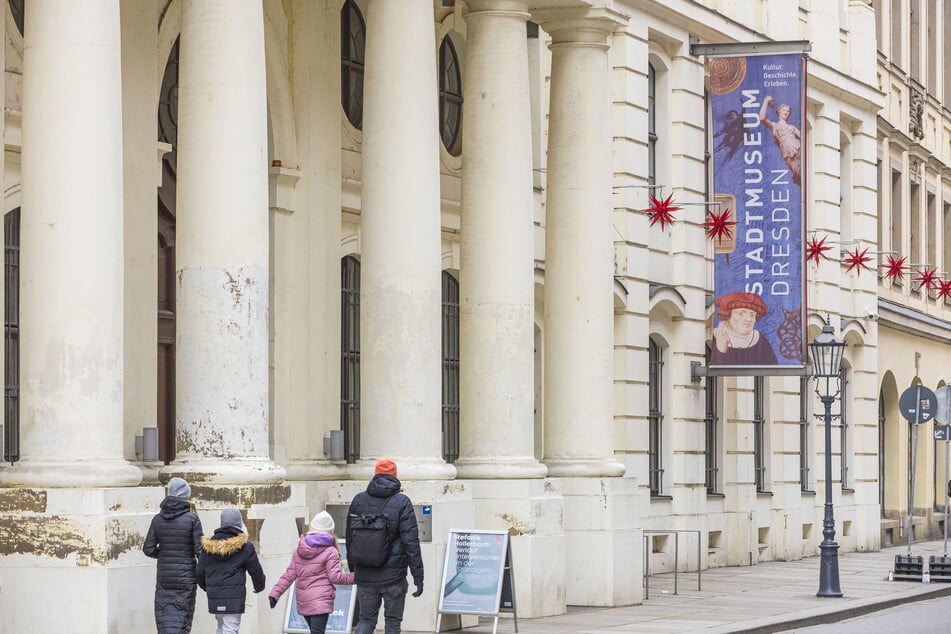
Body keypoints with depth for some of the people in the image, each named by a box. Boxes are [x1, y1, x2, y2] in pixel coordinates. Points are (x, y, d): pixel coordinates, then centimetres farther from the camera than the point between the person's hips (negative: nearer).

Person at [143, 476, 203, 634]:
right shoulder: (192, 519, -9)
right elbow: (200, 550, -10)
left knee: (164, 620, 9)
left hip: (164, 578, 3)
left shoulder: (158, 519, 2)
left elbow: (148, 549, 2)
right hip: (185, 577, -3)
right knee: (181, 621, -1)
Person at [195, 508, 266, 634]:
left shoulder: (209, 546, 7)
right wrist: (259, 586, 26)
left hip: (214, 595, 5)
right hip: (234, 595, -5)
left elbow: (200, 572, 11)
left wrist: (206, 587, 32)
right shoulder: (245, 547, -5)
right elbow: (256, 570, 4)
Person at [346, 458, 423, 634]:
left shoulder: (359, 500, 5)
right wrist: (418, 576, -7)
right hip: (393, 576, -3)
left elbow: (350, 538, 11)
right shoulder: (402, 502, -6)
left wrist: (353, 569, 22)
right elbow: (411, 542, -10)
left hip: (365, 576, 3)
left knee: (366, 619, 12)